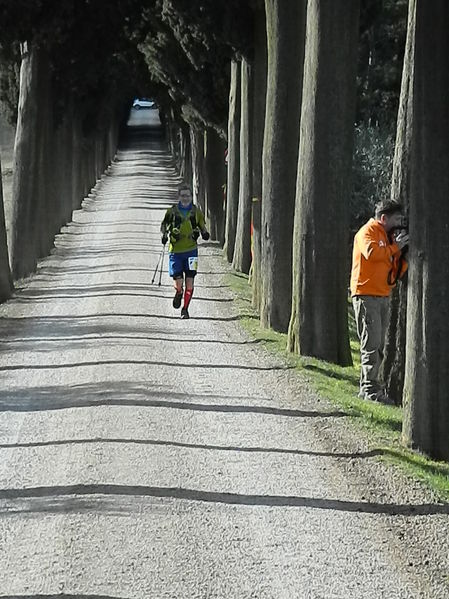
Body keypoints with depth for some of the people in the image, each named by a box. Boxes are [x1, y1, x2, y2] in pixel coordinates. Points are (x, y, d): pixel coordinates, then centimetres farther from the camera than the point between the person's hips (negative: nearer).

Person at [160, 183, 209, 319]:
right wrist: (164, 235, -6)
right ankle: (178, 293, 28)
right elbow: (163, 225, 14)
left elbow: (202, 225, 17)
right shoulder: (172, 211, 2)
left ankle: (185, 309, 6)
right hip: (175, 251, -1)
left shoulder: (196, 211, 5)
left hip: (191, 250, 1)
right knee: (178, 282, -7)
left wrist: (205, 233, -5)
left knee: (189, 281, -5)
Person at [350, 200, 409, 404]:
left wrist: (404, 253, 3)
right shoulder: (368, 231, -5)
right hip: (366, 295, -9)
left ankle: (368, 387, 13)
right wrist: (395, 247, -17)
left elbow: (396, 272, 18)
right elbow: (371, 252, -28)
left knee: (378, 346, 9)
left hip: (382, 296, 9)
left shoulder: (388, 236, 20)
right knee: (371, 343, -12)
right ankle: (370, 389, -13)